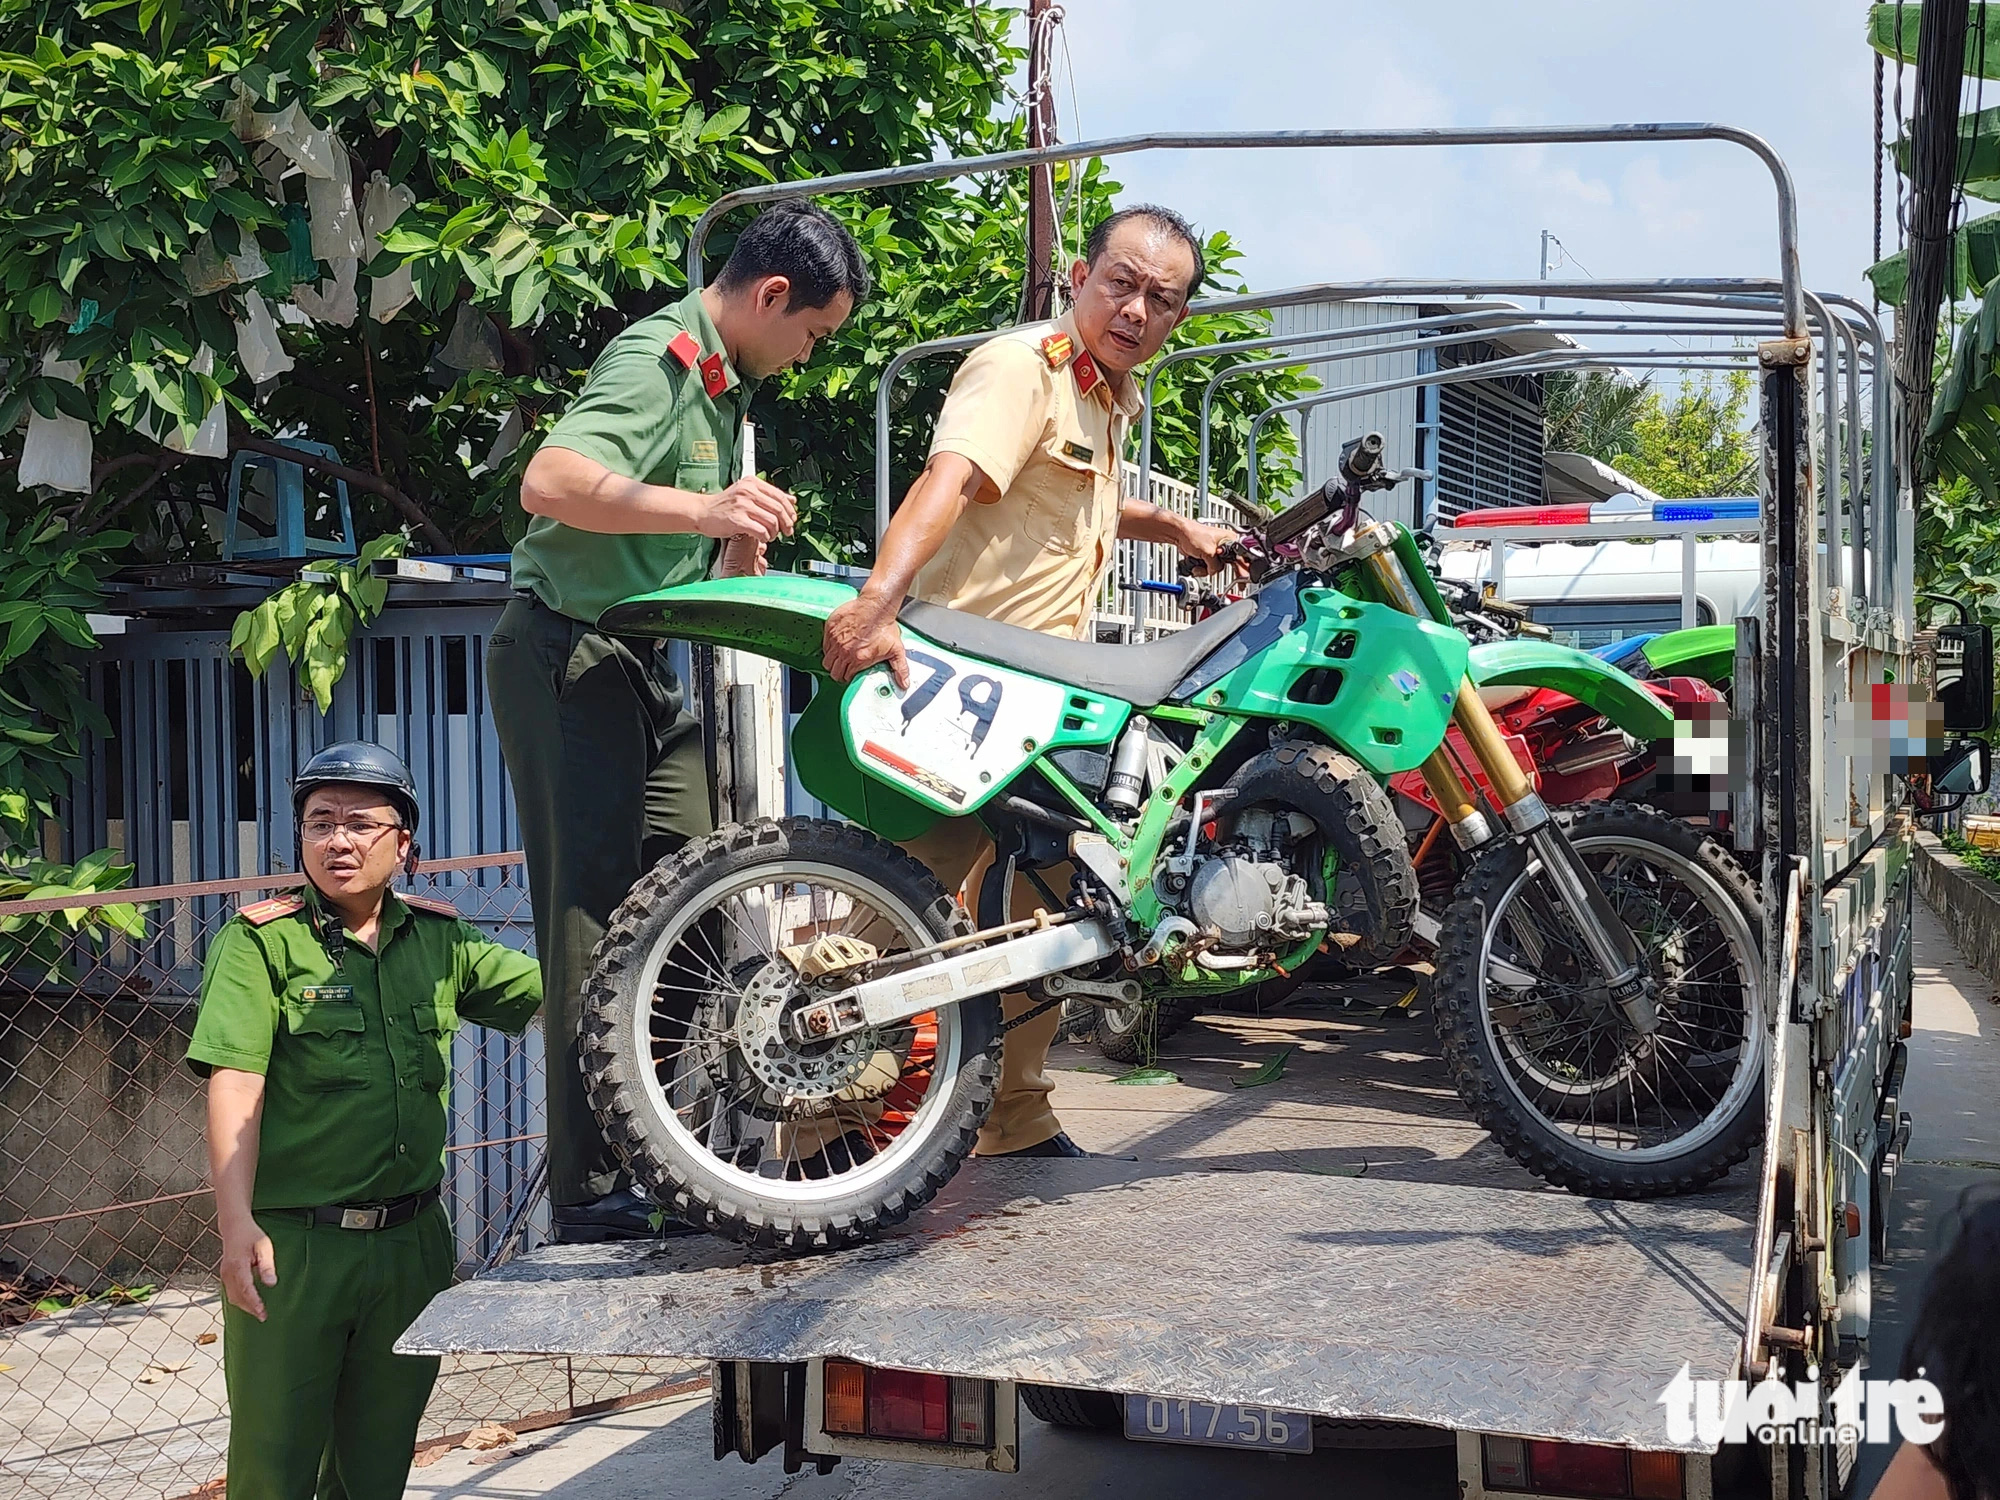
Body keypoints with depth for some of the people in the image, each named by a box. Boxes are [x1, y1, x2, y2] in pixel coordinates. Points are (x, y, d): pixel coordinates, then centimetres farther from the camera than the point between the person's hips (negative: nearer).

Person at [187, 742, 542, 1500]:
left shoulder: (441, 940, 8)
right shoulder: (260, 941, -5)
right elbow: (235, 1083, -14)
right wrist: (236, 1223, -24)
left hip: (412, 1241, 4)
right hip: (290, 1244, -4)